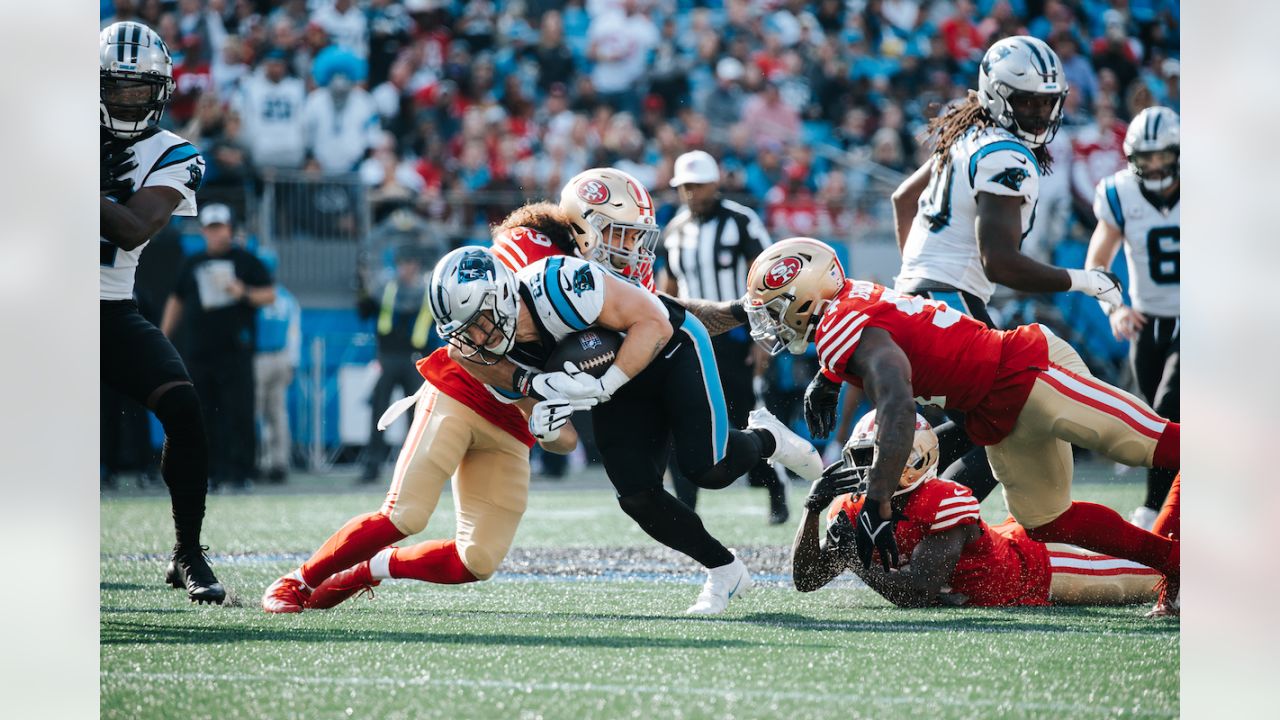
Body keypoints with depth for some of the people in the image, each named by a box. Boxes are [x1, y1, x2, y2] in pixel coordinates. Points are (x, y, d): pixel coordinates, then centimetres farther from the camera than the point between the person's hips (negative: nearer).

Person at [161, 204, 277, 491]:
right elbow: (177, 301, 25)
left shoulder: (246, 261, 7)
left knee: (238, 413, -9)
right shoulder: (192, 264, 18)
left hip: (234, 349, -4)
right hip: (198, 352, 4)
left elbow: (269, 295, 4)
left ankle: (238, 472, -9)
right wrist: (163, 337, 19)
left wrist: (244, 293, -14)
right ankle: (212, 471, 6)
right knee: (204, 415, 1)